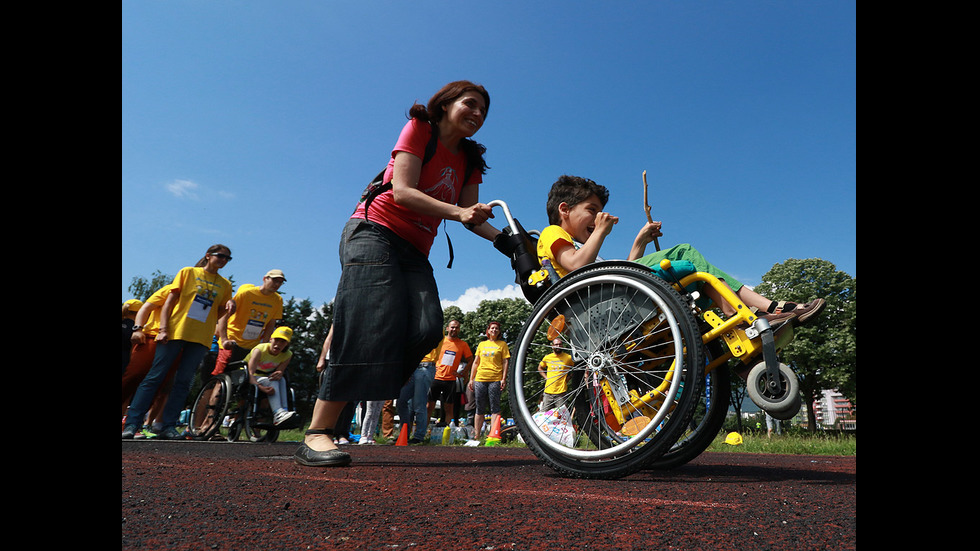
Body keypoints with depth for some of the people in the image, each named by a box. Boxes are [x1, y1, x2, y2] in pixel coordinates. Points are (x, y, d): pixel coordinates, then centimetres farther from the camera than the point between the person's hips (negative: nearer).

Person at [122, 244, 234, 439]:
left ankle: (168, 426, 5)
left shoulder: (225, 285, 15)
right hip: (175, 332, -2)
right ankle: (131, 423, 0)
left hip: (200, 337, 2)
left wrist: (229, 308, -1)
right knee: (154, 377, -4)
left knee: (183, 382, 1)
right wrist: (163, 329, -7)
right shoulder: (188, 272, 8)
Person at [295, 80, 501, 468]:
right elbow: (403, 192, -13)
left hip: (414, 251, 6)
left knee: (427, 327, -19)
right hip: (374, 232, -6)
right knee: (374, 326, -23)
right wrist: (457, 211, -25)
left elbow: (472, 218, 6)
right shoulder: (419, 129, 1)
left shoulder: (469, 161, 18)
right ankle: (316, 435, -19)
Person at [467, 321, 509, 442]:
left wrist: (504, 379, -7)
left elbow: (505, 362, 3)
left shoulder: (502, 344, 10)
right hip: (480, 379, 3)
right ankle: (476, 436, 10)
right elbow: (476, 362, 18)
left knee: (495, 408, -6)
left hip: (495, 379, -3)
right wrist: (471, 379, 12)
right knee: (480, 409, 6)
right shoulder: (481, 344, 17)